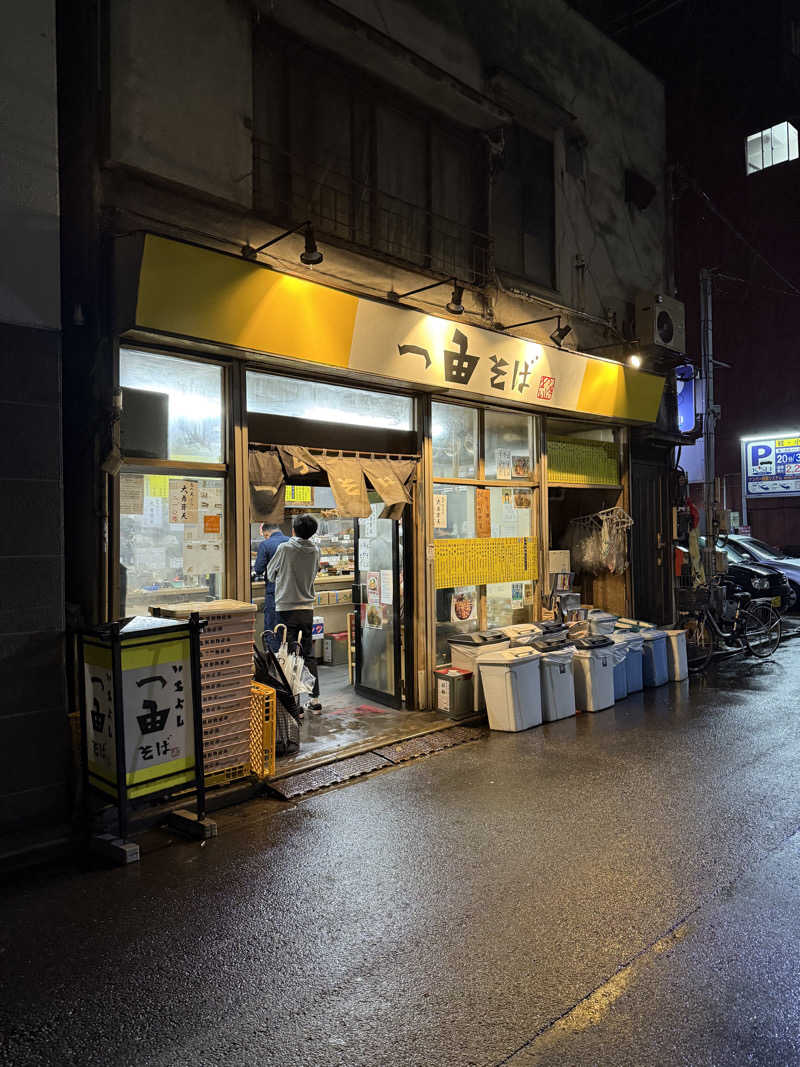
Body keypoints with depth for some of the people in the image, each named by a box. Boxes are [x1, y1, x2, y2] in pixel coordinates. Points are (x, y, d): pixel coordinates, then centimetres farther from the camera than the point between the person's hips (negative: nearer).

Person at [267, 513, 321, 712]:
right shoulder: (315, 551, 2)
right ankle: (315, 699, 15)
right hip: (307, 608, 4)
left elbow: (270, 574, 4)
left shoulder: (284, 548, -10)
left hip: (286, 608, -4)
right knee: (308, 654, 12)